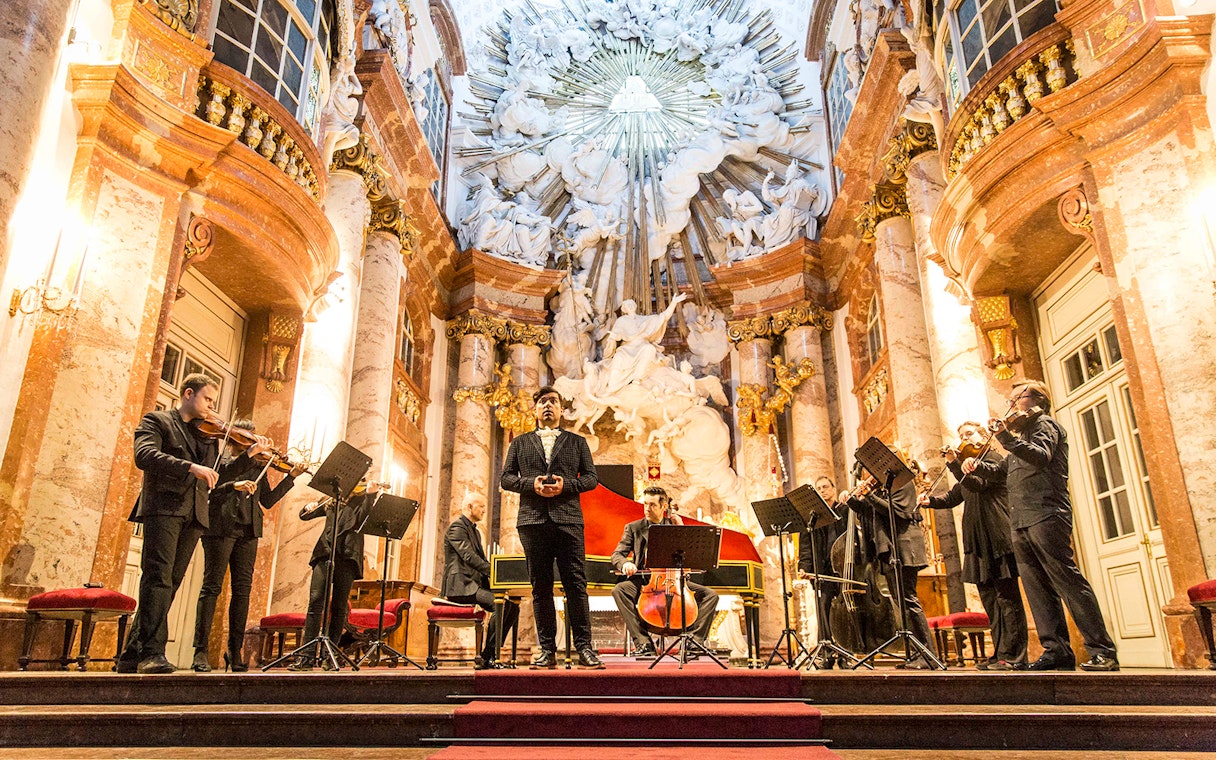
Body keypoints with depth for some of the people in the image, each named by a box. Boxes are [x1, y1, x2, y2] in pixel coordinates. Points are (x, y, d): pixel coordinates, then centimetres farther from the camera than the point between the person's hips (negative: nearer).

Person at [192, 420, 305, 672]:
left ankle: (235, 651, 6)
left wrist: (291, 477, 7)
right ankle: (201, 650, -2)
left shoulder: (258, 466, 20)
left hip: (248, 530, 4)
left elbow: (268, 500, 13)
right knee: (212, 586, -5)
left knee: (243, 588, 2)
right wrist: (234, 485, -24)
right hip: (221, 526, -4)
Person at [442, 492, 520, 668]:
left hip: (475, 585, 10)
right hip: (460, 586, -9)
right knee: (501, 604, -27)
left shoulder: (475, 531, 24)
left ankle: (491, 655, -3)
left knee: (513, 606, -5)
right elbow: (469, 557, -20)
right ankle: (487, 657, -19)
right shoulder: (457, 527, -7)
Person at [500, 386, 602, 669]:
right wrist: (530, 484, -7)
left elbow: (591, 477, 10)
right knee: (540, 587, 3)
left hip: (568, 519, -1)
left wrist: (566, 485, -8)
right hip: (533, 519, 1)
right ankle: (547, 651, 8)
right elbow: (506, 478, 11)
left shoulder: (577, 442, 16)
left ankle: (584, 648, 0)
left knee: (576, 584, -5)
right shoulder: (520, 443, 18)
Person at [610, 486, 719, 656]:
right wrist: (625, 564, -22)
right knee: (619, 590, -31)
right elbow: (617, 555, 1)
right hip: (643, 581, -1)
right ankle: (643, 641, -28)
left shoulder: (674, 526, 12)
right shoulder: (633, 528, 9)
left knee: (711, 594, -17)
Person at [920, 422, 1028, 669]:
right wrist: (931, 500, -1)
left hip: (997, 537, -8)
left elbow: (978, 483, -19)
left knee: (1006, 597, -7)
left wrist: (954, 464, -29)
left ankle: (1013, 656, -6)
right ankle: (1000, 653, 15)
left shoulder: (992, 458, -2)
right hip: (977, 541, 9)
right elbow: (953, 498, 17)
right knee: (989, 598, 9)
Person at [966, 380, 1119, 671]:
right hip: (1022, 522, 9)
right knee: (1037, 587, 4)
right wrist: (979, 466, 10)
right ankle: (1057, 650, 6)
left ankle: (1102, 651, -7)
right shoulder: (1023, 434, 28)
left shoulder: (1045, 425, 1)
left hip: (1045, 515, -9)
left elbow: (1041, 456, -20)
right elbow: (1004, 470, 28)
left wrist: (1006, 437, -31)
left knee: (1067, 580, -10)